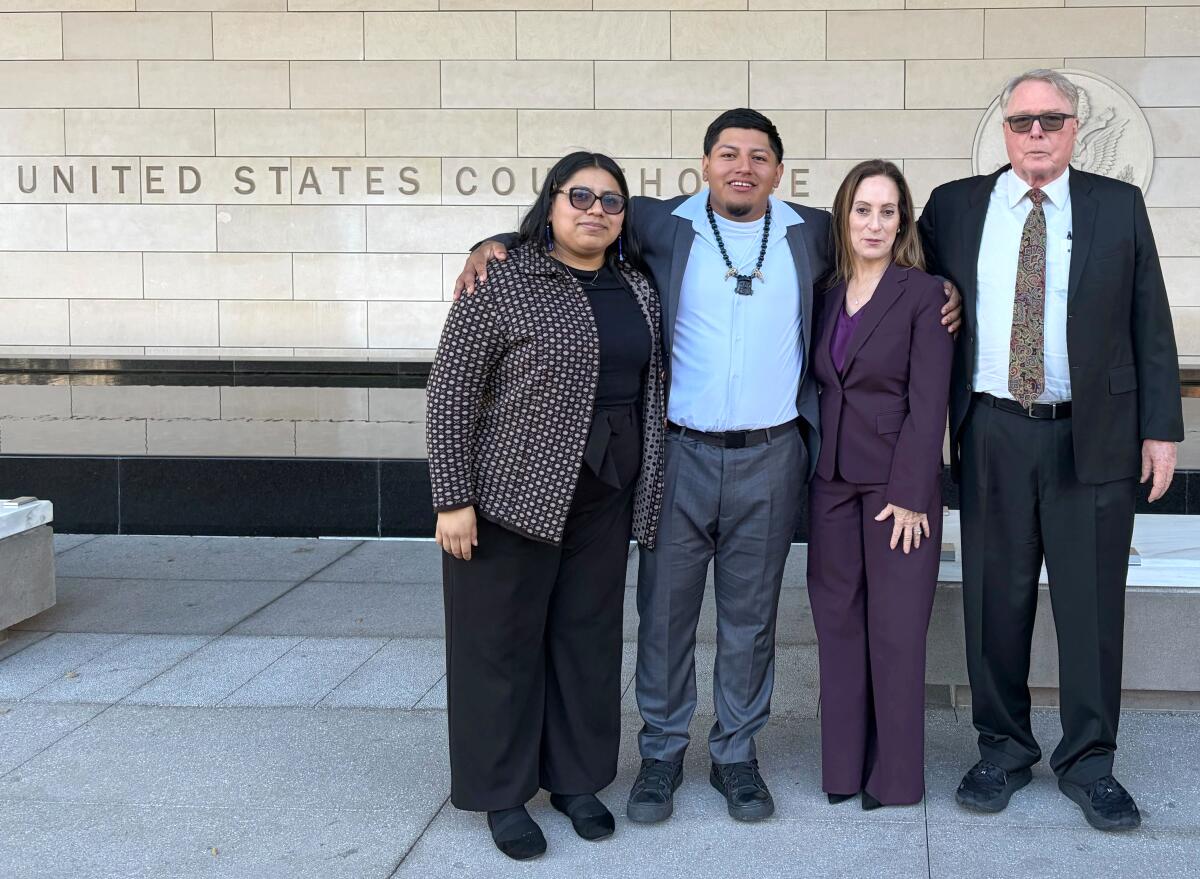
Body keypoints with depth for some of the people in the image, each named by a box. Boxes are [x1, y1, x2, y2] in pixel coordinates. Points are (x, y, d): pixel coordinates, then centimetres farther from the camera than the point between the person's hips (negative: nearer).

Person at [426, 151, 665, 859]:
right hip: (514, 491, -5)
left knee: (589, 634, 12)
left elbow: (650, 394, 14)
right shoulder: (504, 281, -10)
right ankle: (502, 795, 18)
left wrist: (648, 494, 10)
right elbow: (451, 391, -11)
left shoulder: (640, 290, 8)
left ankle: (576, 779, 27)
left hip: (604, 495, 5)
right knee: (503, 641, 4)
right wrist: (453, 499, -14)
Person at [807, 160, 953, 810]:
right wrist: (805, 471, 3)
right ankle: (844, 766, 17)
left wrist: (909, 495, -14)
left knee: (896, 629, -1)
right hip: (830, 481, 5)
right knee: (838, 625, 7)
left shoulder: (923, 294, -4)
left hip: (898, 483, -4)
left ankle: (895, 775, 10)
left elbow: (928, 403, -9)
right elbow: (816, 388, 13)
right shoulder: (825, 295, 10)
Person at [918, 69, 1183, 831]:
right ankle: (1004, 749, 21)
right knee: (996, 600, 7)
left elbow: (1149, 322, 4)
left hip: (1094, 434, -1)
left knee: (1092, 602, 4)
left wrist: (1161, 426, -1)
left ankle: (1088, 761, 16)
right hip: (992, 432, 1)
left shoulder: (1119, 206, 5)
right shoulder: (955, 206, 6)